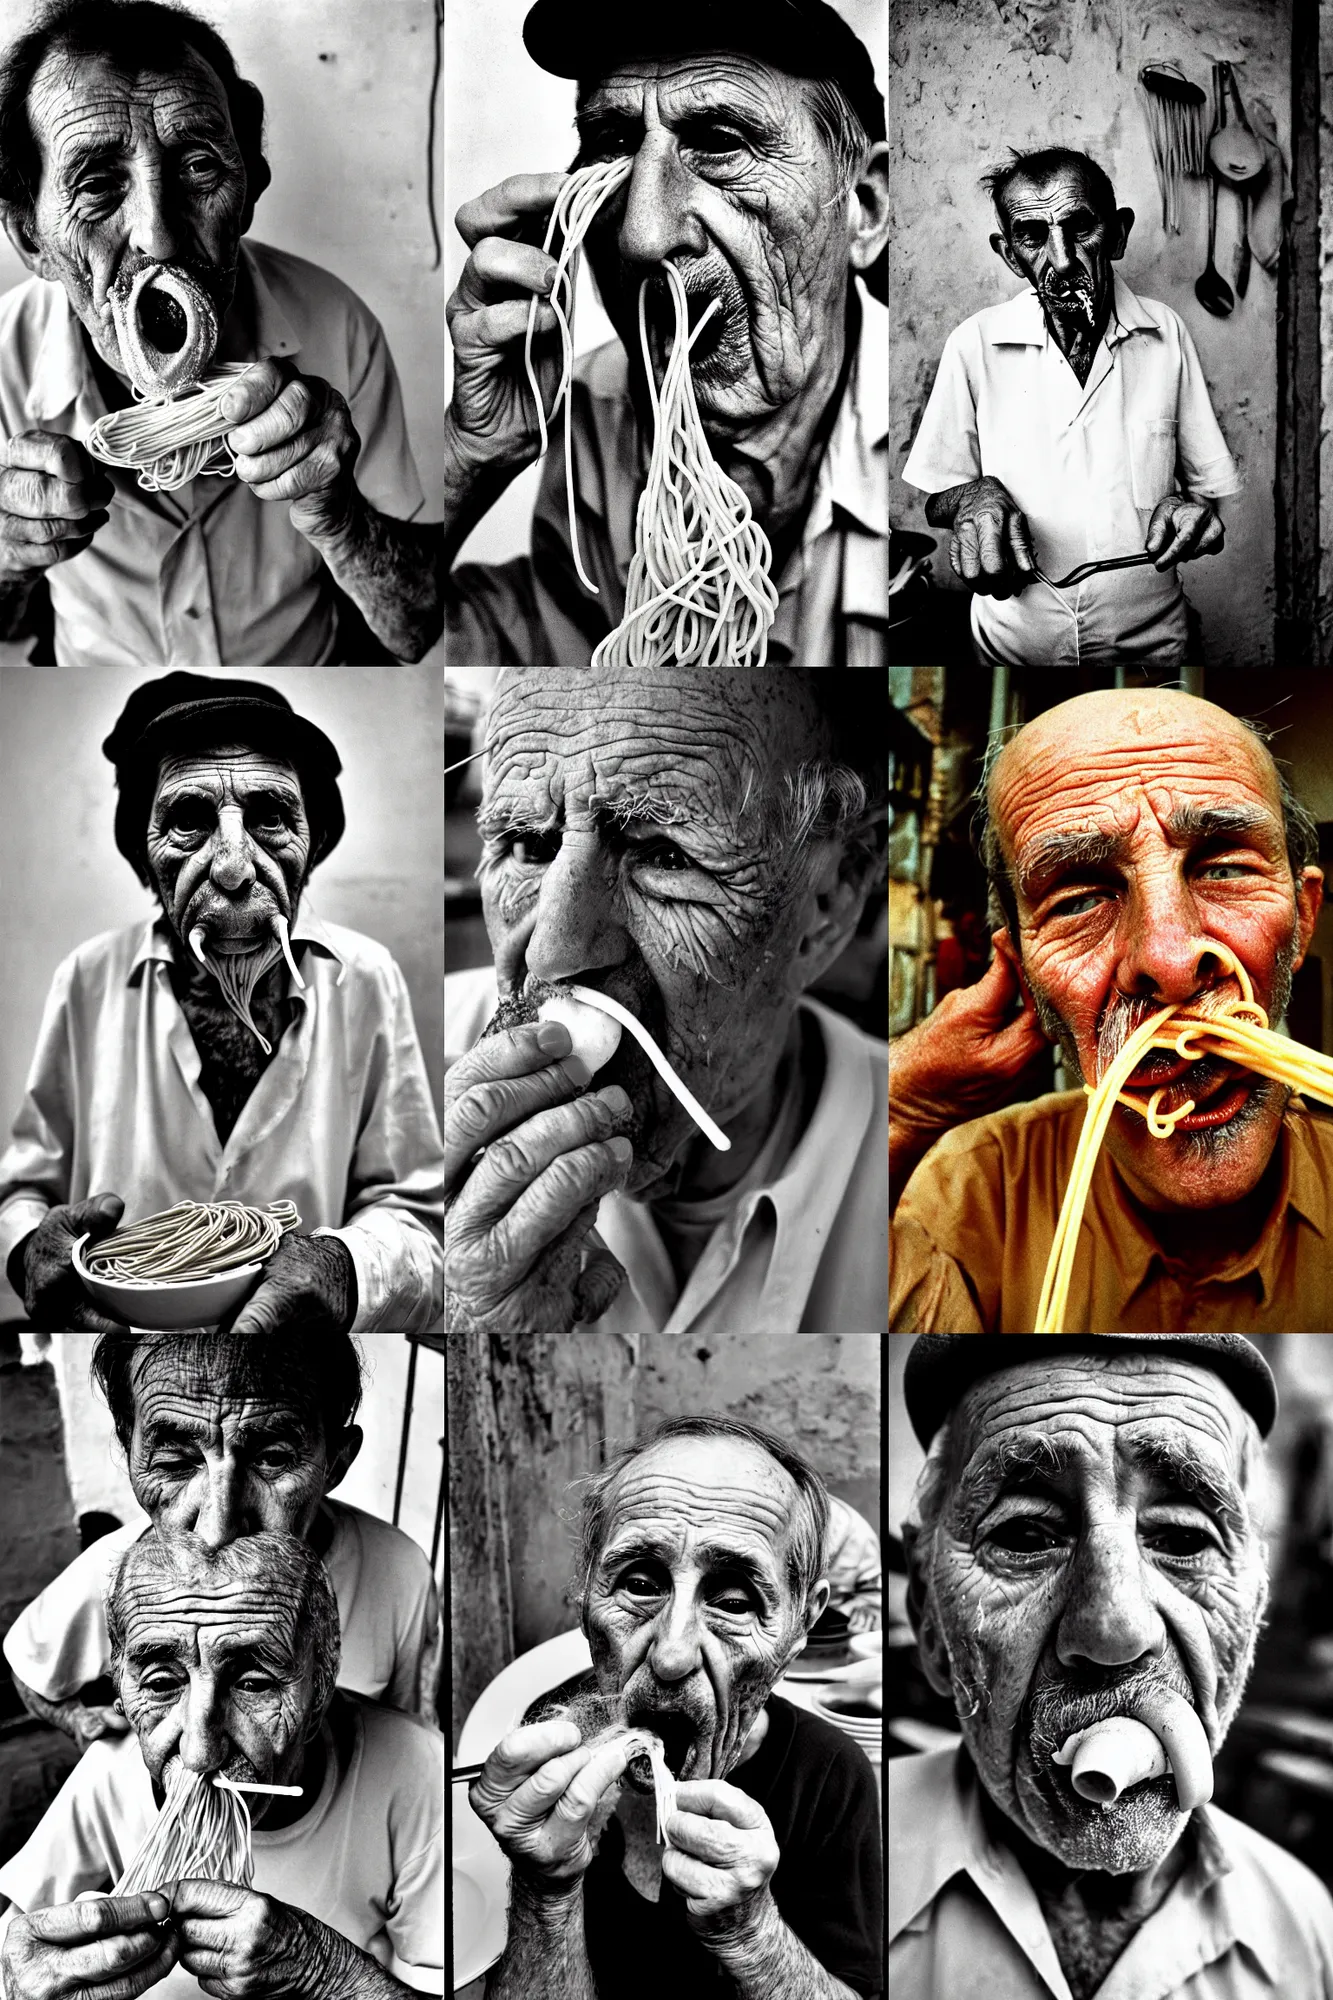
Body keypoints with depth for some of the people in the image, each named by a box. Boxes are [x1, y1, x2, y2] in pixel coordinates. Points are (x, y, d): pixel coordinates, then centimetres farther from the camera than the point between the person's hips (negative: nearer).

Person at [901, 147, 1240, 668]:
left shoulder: (1167, 333, -4)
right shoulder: (974, 343, -7)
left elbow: (1208, 482, 3)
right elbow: (937, 500, 0)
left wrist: (1191, 507, -20)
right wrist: (974, 496, -22)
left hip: (1149, 642, 1)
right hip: (1015, 645, -1)